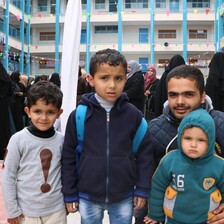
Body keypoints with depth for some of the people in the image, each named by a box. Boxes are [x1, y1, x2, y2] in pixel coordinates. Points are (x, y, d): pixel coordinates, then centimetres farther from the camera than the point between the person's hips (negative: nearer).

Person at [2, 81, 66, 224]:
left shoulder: (61, 140, -6)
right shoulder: (18, 140, -13)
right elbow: (8, 176, -6)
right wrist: (12, 210, -4)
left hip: (56, 209, 2)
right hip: (27, 210, -1)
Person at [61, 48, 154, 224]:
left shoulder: (134, 115, -8)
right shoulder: (79, 115, -10)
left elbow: (144, 153, 0)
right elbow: (69, 156, -3)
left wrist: (142, 189, 0)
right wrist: (69, 194, 0)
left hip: (124, 197, 1)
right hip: (88, 197, 0)